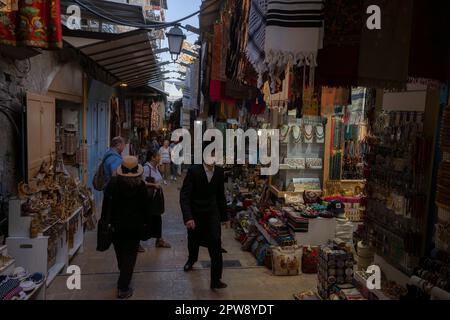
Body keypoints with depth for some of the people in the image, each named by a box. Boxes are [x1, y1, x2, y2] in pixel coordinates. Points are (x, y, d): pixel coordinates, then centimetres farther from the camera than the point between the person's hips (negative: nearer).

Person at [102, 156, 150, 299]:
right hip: (135, 225, -2)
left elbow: (106, 203, -7)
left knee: (120, 252, 23)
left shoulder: (113, 183, -11)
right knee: (130, 255, 6)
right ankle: (123, 288, 5)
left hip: (117, 224, 2)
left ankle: (124, 276, 45)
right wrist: (146, 222, 6)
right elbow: (145, 206, -7)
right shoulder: (140, 185, -13)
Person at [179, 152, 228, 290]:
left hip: (212, 212, 1)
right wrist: (188, 217, -33)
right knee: (193, 240, 20)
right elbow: (184, 195, -21)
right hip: (195, 212, -1)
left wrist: (223, 215, 7)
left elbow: (221, 195, 4)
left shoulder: (219, 172, -8)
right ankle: (192, 259, 55)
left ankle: (216, 280, -2)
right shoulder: (193, 171, -19)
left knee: (216, 242, -12)